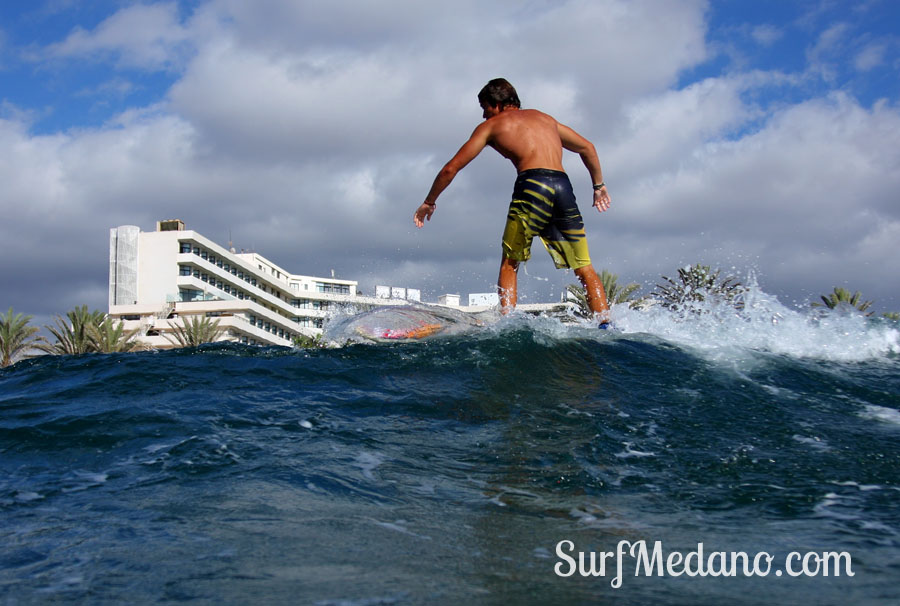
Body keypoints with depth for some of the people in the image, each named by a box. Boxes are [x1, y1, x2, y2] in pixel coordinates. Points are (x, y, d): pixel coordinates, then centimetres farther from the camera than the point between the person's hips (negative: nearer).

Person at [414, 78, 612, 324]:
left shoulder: (492, 125, 19)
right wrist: (598, 185, 36)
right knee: (584, 267, 8)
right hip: (563, 185, 4)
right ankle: (606, 323, -7)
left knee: (510, 264, 10)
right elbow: (587, 147, 31)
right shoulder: (544, 117, 31)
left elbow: (452, 168, 18)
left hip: (532, 185, -4)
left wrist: (429, 202, 28)